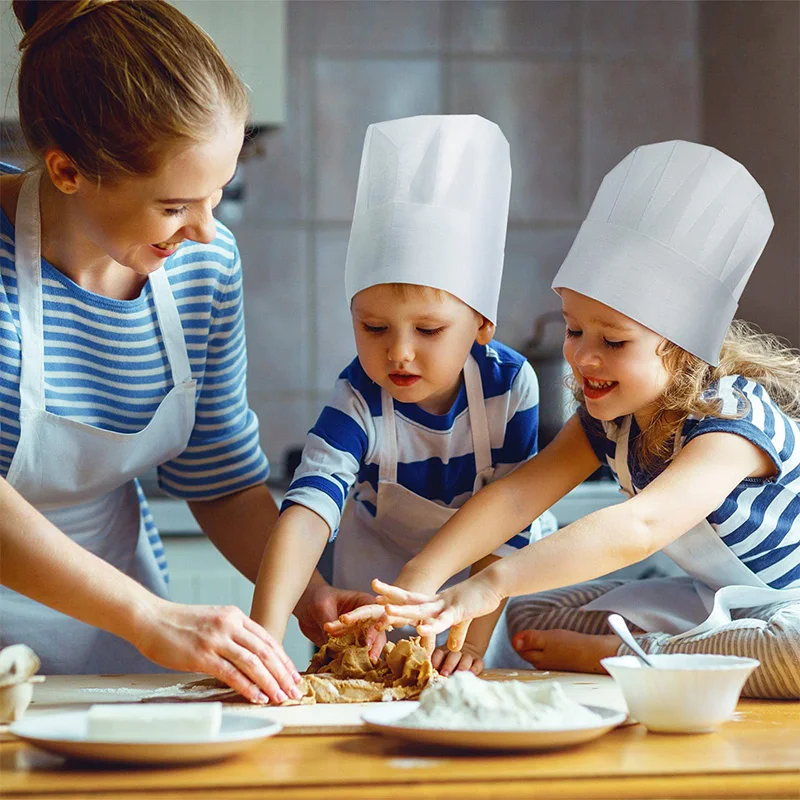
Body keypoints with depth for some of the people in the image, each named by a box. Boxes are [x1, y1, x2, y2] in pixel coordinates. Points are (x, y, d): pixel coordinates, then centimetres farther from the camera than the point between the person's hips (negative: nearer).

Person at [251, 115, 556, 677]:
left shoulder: (510, 385, -24)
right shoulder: (358, 404, -28)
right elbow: (307, 514, -43)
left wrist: (474, 638, -30)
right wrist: (264, 638, -57)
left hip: (501, 578, 1)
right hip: (383, 577, -1)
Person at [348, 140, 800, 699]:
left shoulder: (733, 421, -32)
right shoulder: (609, 419, -6)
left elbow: (638, 528, -48)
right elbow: (515, 495, -16)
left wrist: (494, 583, -59)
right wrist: (418, 581, -33)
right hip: (719, 599, 7)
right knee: (531, 615, 1)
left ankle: (612, 657, -26)